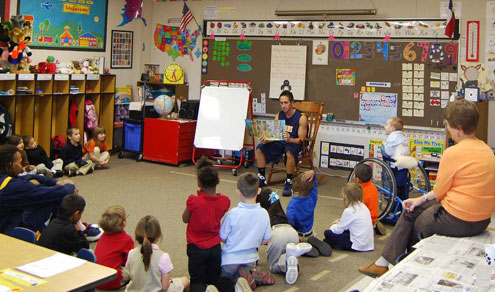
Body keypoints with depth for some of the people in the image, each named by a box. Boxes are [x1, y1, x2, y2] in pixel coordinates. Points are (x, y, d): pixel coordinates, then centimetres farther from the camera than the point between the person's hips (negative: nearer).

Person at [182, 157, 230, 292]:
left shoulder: (193, 201, -20)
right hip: (215, 248, 3)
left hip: (196, 248, -3)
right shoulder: (225, 201, -10)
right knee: (213, 280, 20)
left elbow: (185, 219, -2)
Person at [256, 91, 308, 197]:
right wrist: (266, 140, -21)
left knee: (290, 151, -39)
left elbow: (301, 139, -16)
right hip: (280, 142, 6)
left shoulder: (301, 117, -11)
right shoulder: (279, 115, 6)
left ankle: (288, 182, -26)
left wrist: (289, 139, -37)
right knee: (260, 147, -13)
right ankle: (261, 178, -2)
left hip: (295, 143, -6)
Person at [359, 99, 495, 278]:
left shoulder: (453, 153, -21)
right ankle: (383, 263, 28)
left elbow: (439, 192, -12)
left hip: (458, 221, -9)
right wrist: (423, 199, 11)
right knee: (411, 211, 19)